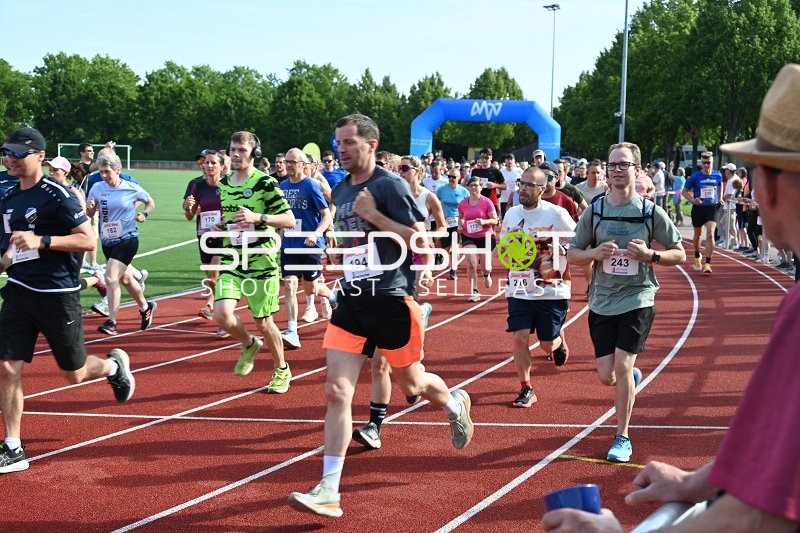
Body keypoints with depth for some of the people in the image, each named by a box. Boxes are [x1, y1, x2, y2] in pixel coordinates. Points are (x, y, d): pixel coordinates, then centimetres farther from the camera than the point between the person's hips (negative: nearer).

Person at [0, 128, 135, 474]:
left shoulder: (56, 195, -13)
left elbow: (88, 240, -17)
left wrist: (41, 241, -25)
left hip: (58, 294, -6)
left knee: (73, 373, 6)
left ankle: (114, 365, 39)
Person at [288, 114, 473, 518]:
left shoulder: (390, 185, -11)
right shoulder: (340, 191, 10)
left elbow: (421, 240, -15)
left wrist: (374, 215, -19)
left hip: (391, 301, -5)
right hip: (352, 302, 5)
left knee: (411, 384, 12)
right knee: (337, 391, -7)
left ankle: (456, 405, 49)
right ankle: (329, 491, -7)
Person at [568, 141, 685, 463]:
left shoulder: (651, 212, -4)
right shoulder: (594, 210, 1)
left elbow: (679, 255, 2)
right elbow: (572, 255, 5)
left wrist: (650, 255, -17)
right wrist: (595, 253, -16)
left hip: (637, 299, -3)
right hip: (602, 301, 3)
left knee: (622, 366, -11)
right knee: (606, 375, 3)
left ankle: (622, 438, 5)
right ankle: (632, 377, 41)